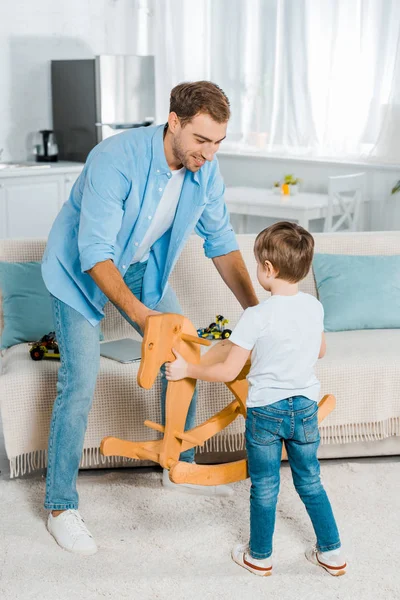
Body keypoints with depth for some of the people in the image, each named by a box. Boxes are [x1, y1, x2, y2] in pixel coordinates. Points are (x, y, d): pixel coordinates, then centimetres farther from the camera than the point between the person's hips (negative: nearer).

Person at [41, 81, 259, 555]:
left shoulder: (205, 169, -15)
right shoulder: (116, 159, -35)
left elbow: (221, 242, -3)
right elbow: (94, 252, -36)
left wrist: (253, 308, -11)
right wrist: (140, 314, -45)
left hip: (142, 266, 7)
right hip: (80, 269, -6)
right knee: (80, 384, -13)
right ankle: (60, 506, 3)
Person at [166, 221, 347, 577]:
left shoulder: (256, 317, -21)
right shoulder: (314, 307, -5)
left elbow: (228, 371, -16)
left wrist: (186, 370, -3)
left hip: (265, 411, -4)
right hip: (305, 408, 4)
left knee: (265, 487, 12)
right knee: (310, 481, 20)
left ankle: (260, 557, 29)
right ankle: (332, 553, 29)